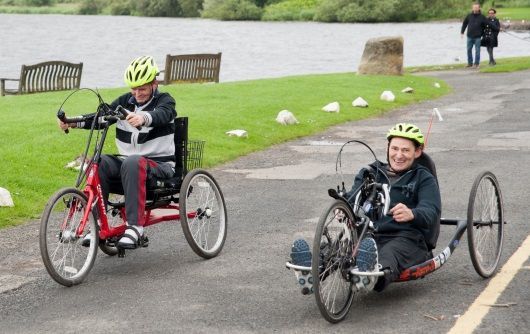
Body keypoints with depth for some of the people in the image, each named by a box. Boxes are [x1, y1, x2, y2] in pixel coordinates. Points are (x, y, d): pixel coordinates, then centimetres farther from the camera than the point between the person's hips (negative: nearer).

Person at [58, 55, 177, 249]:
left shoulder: (164, 101, -2)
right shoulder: (125, 101, 11)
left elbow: (161, 114, -27)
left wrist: (144, 118, -51)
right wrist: (72, 122, -21)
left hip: (160, 166, -5)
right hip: (126, 164, 5)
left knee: (132, 162, -38)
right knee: (99, 162, -25)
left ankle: (135, 226, -40)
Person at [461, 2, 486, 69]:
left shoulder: (482, 17, -2)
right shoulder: (469, 16, 3)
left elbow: (485, 26, 3)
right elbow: (464, 24, 10)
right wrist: (462, 32, 6)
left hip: (477, 37, -2)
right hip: (469, 36, 2)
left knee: (477, 50, 1)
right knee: (469, 49, 6)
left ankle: (476, 63, 9)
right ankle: (470, 63, 16)